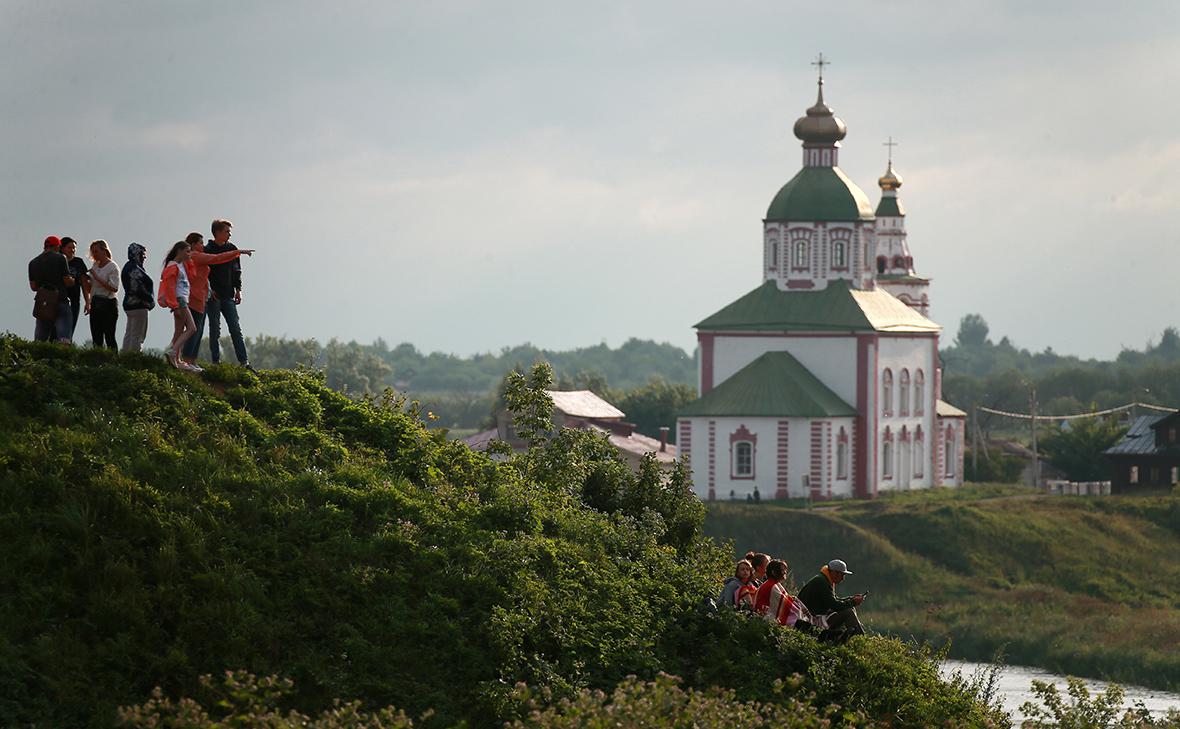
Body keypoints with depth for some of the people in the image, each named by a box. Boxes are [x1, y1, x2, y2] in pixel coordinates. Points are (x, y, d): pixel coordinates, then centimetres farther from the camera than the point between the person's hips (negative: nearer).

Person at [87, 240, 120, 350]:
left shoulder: (112, 267, -5)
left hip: (108, 304, -7)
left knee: (109, 337, -12)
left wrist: (97, 278, -17)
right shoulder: (95, 265, 15)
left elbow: (114, 288, -16)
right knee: (96, 338, 2)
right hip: (96, 304, 7)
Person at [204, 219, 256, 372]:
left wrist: (238, 290, 10)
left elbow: (236, 271, 17)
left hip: (228, 296, 4)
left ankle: (244, 362, -5)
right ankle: (216, 362, 3)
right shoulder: (207, 250, -5)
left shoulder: (232, 249, 11)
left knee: (236, 329, -1)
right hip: (212, 296, -4)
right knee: (215, 330, -1)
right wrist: (209, 290, -15)